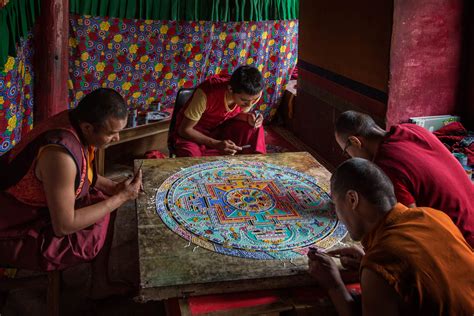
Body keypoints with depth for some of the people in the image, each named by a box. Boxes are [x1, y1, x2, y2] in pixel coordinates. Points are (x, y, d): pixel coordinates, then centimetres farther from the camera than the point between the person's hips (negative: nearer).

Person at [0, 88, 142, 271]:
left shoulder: (76, 120, -11)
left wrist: (113, 187, -5)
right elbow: (63, 226, -30)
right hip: (16, 230, -9)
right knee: (89, 241, -20)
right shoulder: (62, 154, -37)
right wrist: (120, 197, -24)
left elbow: (81, 173, 10)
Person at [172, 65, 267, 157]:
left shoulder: (254, 93, -20)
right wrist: (216, 144, -36)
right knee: (191, 154, -35)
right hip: (194, 132, -4)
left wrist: (249, 117, -22)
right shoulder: (207, 93, -34)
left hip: (221, 128, 4)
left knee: (255, 129, -20)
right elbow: (184, 130, -23)